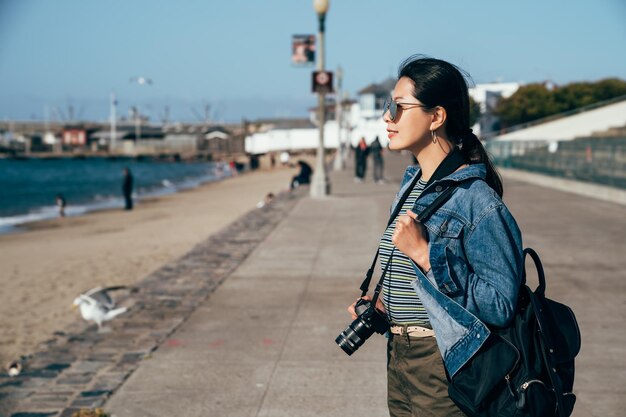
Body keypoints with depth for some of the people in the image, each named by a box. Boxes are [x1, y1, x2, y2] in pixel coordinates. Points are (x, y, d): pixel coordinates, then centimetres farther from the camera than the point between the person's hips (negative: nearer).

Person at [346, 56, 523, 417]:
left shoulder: (476, 199, -18)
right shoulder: (411, 186, 9)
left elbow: (500, 306, -23)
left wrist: (424, 252, -24)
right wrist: (383, 305, 3)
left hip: (445, 366, -8)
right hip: (399, 360, 8)